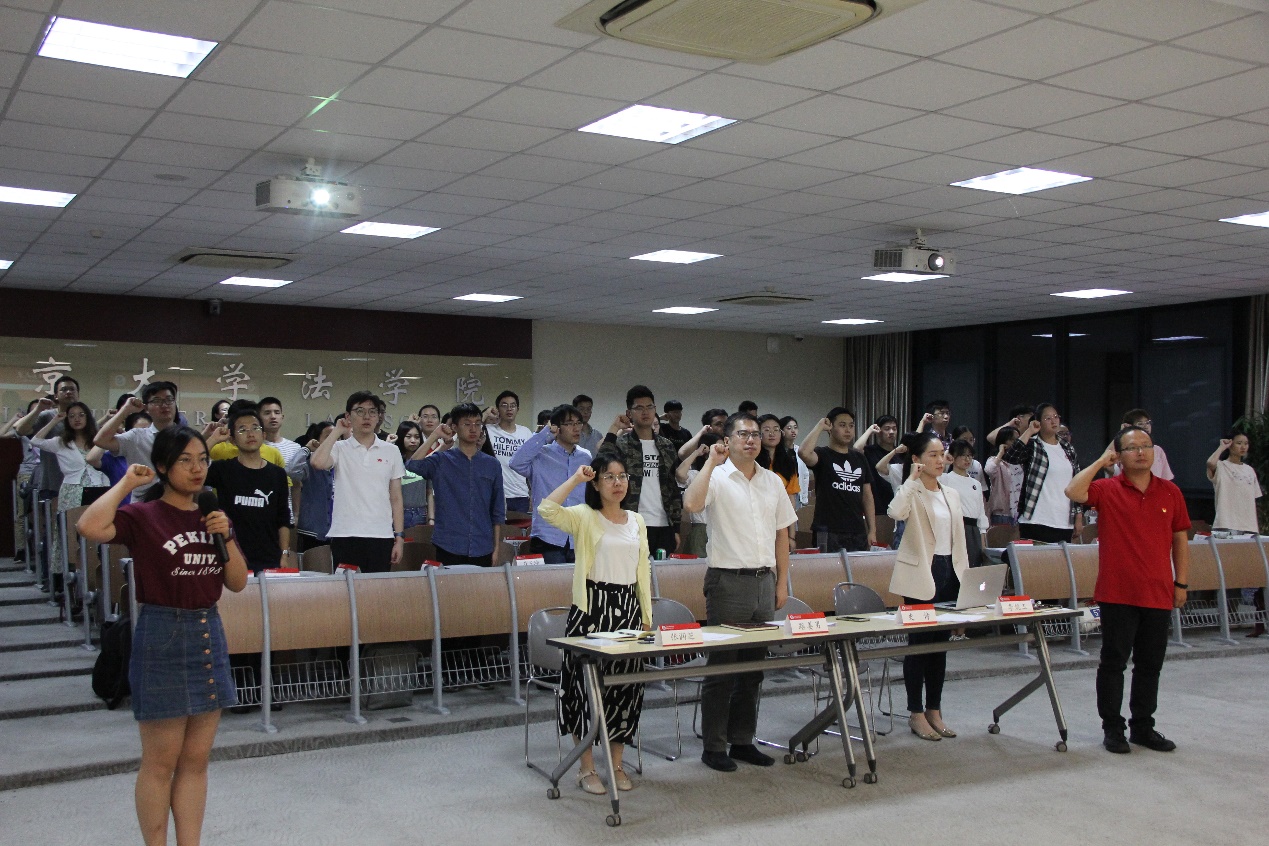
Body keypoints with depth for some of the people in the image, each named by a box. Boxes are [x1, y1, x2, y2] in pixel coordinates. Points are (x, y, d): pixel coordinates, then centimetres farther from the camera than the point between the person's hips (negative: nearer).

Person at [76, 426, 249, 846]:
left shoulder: (213, 516, 9)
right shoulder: (143, 516, -8)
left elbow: (237, 583, 8)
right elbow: (90, 527, -29)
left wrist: (226, 537, -7)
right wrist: (128, 482, -15)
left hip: (209, 634, 6)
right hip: (163, 637, -6)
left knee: (196, 761, 11)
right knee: (161, 763, 2)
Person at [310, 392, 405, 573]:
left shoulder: (391, 451, 11)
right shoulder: (340, 449, 4)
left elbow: (396, 499, 11)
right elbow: (317, 462, -19)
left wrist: (399, 537, 4)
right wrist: (337, 432, -5)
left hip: (382, 537, 2)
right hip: (345, 536, -2)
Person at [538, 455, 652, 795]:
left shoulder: (637, 521, 13)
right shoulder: (584, 517, -3)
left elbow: (643, 570, 15)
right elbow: (546, 510, -23)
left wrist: (647, 616, 12)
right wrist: (576, 479, -15)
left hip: (628, 607, 5)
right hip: (592, 606, -5)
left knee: (626, 684, 7)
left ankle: (616, 763, 19)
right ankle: (586, 767, 9)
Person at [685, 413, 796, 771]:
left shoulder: (773, 482, 12)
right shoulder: (717, 478, -6)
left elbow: (782, 534, 16)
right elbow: (691, 504, -28)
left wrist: (781, 581, 10)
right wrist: (712, 461, -22)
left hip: (764, 581, 6)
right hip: (728, 582, -6)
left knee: (754, 666, 11)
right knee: (722, 666, 0)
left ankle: (743, 741, 22)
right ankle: (714, 747, 9)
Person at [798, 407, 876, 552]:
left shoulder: (859, 458, 16)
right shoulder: (822, 455, 0)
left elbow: (867, 495, 15)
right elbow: (804, 453, -25)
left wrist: (872, 530, 7)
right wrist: (820, 426, -12)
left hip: (858, 534, 5)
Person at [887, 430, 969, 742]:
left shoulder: (951, 494, 14)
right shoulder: (912, 492, -7)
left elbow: (959, 538, 16)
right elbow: (895, 512, -32)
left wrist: (965, 575, 11)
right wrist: (913, 479, -23)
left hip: (949, 572, 7)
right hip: (921, 575, -7)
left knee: (940, 643, 11)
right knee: (919, 642, -1)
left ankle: (934, 710, 19)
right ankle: (916, 713, 7)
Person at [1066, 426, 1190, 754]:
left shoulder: (1170, 492, 7)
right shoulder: (1108, 490, -2)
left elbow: (1180, 539, 11)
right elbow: (1073, 491, -21)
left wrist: (1181, 582, 7)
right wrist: (1102, 461, -11)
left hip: (1158, 594, 3)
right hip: (1117, 594, -3)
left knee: (1150, 664, 11)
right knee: (1113, 662, 4)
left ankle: (1142, 727, 23)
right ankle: (1112, 728, 14)